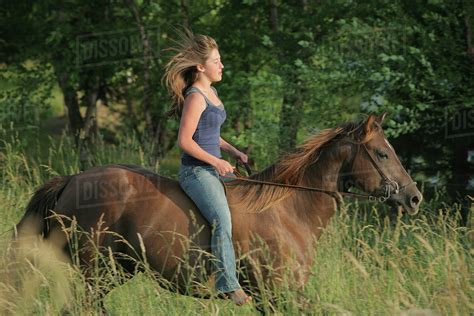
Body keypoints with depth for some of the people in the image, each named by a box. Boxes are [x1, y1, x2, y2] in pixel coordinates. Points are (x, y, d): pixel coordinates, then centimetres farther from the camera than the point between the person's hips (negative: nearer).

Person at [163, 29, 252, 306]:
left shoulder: (211, 92, 15)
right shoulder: (195, 97, -14)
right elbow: (185, 140, -18)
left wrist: (234, 152, 12)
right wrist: (215, 161, -20)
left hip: (215, 168, 10)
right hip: (196, 171, -10)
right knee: (222, 220, -26)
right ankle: (230, 285, -27)